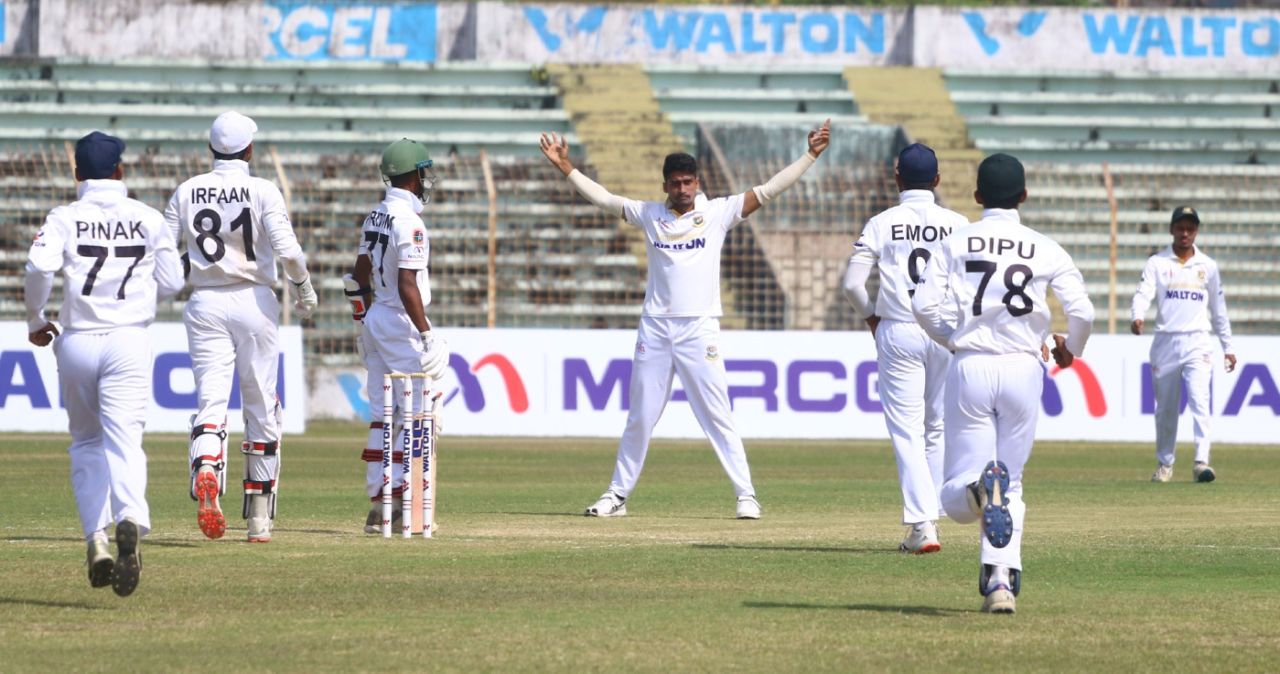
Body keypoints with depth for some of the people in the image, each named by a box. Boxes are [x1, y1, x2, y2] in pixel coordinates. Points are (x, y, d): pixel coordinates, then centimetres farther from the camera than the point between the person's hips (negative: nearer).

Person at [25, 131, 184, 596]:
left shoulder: (65, 219, 1)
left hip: (77, 343, 1)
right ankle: (130, 520, -39)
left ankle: (96, 541, 8)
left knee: (86, 443, 17)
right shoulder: (147, 219, 5)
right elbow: (172, 282, 7)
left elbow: (40, 266, -15)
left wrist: (35, 321, 0)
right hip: (129, 342, -1)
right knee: (124, 440, -12)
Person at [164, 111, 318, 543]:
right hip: (253, 302, -2)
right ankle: (259, 518, 14)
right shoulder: (262, 192, -7)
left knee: (210, 400, -3)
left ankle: (205, 475, -36)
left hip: (204, 305, 2)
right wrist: (305, 288, -1)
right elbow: (287, 250, -17)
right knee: (261, 407, 9)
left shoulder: (188, 192, 2)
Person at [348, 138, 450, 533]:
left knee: (383, 414, 10)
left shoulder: (375, 217, 11)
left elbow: (361, 275, 18)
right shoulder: (409, 222, -17)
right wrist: (426, 333, -22)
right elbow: (407, 285, -23)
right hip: (401, 323, -9)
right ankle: (396, 501, -9)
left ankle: (378, 503, 10)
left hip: (375, 321, 9)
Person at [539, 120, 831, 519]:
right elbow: (602, 198, 11)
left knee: (718, 417, -5)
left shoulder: (718, 213, 3)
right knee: (640, 418, 8)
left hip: (699, 329, -2)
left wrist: (810, 156, -6)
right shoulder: (649, 215, 9)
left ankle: (746, 494, -3)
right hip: (655, 329, 2)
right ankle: (618, 495, 15)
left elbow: (768, 191, 0)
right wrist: (565, 167, 4)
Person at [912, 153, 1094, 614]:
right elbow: (1081, 311, -6)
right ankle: (1001, 580, 0)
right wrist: (1070, 349, 16)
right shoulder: (1046, 250, 3)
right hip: (1023, 368, 1)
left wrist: (953, 338, 12)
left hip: (969, 367, -1)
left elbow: (925, 304, -8)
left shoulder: (954, 244, 3)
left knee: (957, 499, 2)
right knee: (1012, 486, 15)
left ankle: (981, 487, -34)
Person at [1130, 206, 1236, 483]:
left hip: (1197, 343, 0)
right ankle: (1164, 463, 21)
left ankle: (1202, 462, -23)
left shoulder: (1207, 266, 10)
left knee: (1200, 400, -16)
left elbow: (1218, 308, 16)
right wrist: (1137, 317, -31)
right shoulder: (1157, 263, 5)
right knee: (1165, 408, 7)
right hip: (1165, 343, 0)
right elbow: (1143, 294, -10)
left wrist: (1227, 347, 15)